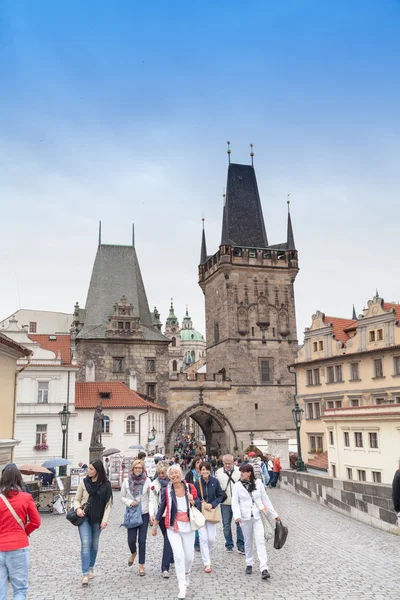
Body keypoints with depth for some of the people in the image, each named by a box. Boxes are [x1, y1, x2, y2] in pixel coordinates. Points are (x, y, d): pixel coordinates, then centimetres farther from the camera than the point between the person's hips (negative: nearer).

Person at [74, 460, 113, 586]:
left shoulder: (106, 485, -5)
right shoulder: (84, 482, -2)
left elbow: (108, 503, -4)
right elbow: (77, 499, 5)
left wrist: (105, 520, -12)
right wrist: (78, 508, -16)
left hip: (97, 519, 1)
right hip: (84, 517, -1)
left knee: (94, 544, 13)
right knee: (85, 543, -10)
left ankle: (91, 568, 34)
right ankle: (85, 574, -7)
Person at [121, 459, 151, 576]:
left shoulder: (147, 481, -5)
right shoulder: (126, 481, -2)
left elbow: (151, 498, -1)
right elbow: (122, 497, 6)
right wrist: (130, 502, -13)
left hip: (144, 514, -1)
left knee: (142, 540, 0)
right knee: (131, 540, 0)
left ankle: (141, 566, 14)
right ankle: (133, 553, 35)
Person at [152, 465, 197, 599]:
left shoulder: (190, 487, -4)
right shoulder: (166, 490, -7)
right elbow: (161, 508, 4)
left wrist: (192, 501, -14)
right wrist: (154, 526, 10)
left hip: (188, 526, 2)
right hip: (173, 527, -2)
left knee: (189, 557, 8)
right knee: (179, 555, -13)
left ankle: (186, 575, 40)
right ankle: (182, 586, 0)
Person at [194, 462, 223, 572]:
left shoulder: (215, 481, -7)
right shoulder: (197, 483, -9)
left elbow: (220, 496, 1)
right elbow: (194, 497, -3)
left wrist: (212, 504, -12)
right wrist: (202, 504, -18)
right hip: (200, 513, -1)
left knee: (211, 538, 2)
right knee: (203, 538, -5)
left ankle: (207, 557, 29)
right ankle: (207, 563, 3)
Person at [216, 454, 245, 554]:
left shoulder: (239, 471, -1)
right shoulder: (218, 472, 2)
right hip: (225, 503, 1)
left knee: (240, 523, 0)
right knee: (226, 525, 10)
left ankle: (241, 545, 11)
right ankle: (229, 544, 24)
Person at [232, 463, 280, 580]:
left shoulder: (258, 483, 0)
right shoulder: (238, 485, -2)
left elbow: (265, 499, 7)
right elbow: (235, 502, -3)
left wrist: (274, 514, 9)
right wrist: (237, 515, -18)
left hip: (257, 516, 0)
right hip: (245, 517, 1)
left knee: (260, 541, -9)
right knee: (248, 541, 11)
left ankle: (264, 568, -11)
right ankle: (249, 564, 26)